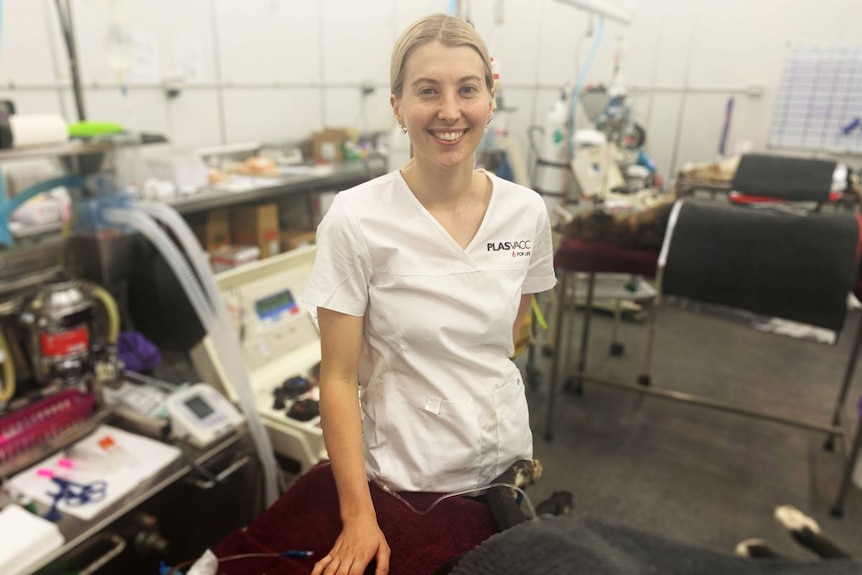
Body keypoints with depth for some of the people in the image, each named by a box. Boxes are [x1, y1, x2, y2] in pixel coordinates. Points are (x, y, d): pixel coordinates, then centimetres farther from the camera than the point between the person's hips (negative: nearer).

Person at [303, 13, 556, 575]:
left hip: (506, 464, 4)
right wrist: (359, 517, -14)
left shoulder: (528, 211, -6)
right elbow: (338, 379, -14)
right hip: (402, 479, -3)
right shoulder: (356, 219, -17)